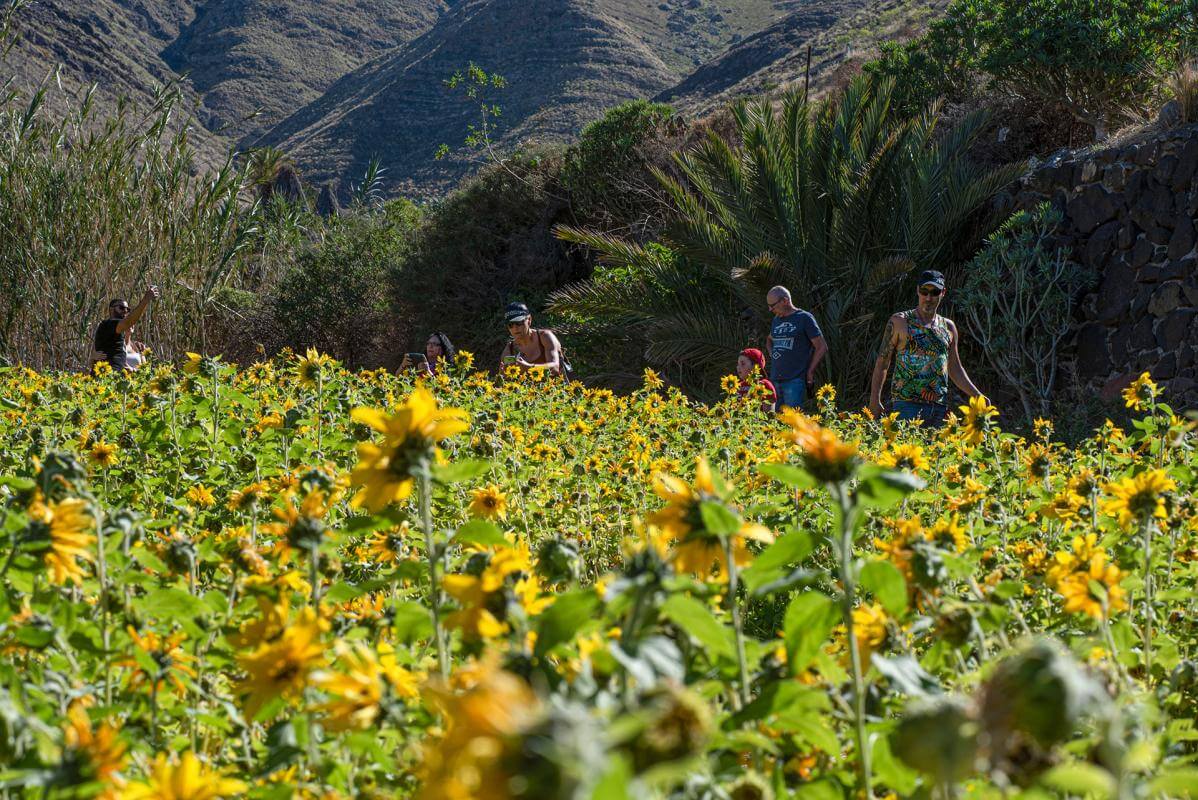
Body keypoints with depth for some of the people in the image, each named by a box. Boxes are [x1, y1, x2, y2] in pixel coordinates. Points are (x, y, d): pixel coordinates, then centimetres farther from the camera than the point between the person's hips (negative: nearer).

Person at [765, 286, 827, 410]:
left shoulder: (804, 318, -2)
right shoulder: (777, 319, 17)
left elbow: (822, 347, -2)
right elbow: (769, 340, 38)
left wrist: (810, 372, -4)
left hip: (795, 380, -7)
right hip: (775, 380, 7)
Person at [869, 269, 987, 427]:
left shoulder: (948, 327, 17)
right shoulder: (899, 322, 4)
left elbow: (955, 370, 24)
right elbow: (882, 361, 2)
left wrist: (977, 396, 13)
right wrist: (875, 400, -7)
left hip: (939, 406, 5)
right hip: (907, 403, -5)